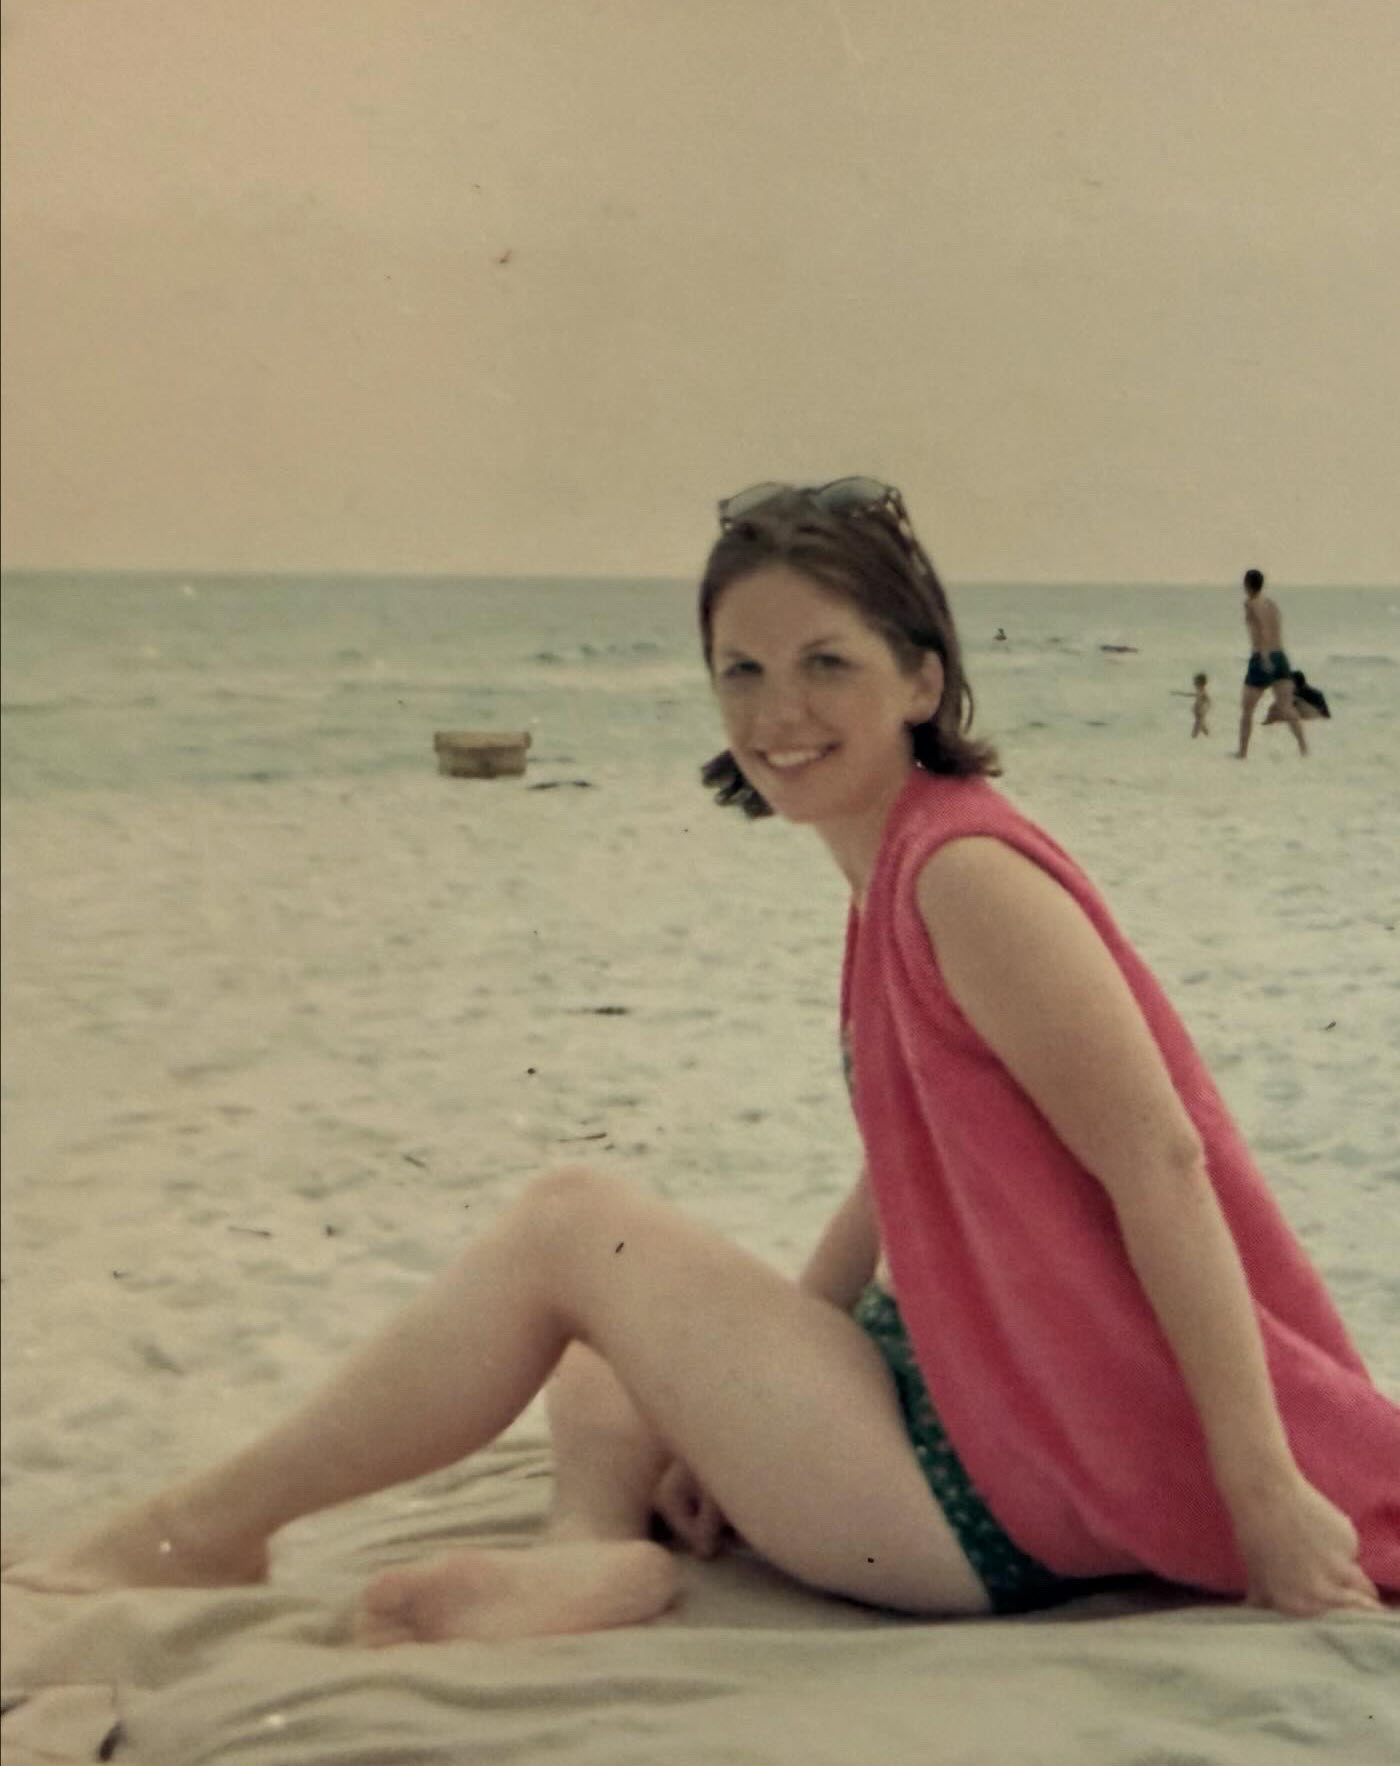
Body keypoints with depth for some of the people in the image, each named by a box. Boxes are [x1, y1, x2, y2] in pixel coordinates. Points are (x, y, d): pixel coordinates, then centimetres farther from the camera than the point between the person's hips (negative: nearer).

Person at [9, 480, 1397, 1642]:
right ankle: (589, 1547, -10)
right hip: (956, 1410, 10)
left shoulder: (966, 869, -17)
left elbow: (1159, 1161, -22)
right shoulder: (897, 881, 12)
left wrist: (1264, 1491, -24)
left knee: (573, 1221, -7)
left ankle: (203, 1528, 4)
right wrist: (731, 1395, 10)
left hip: (1002, 1499, -10)